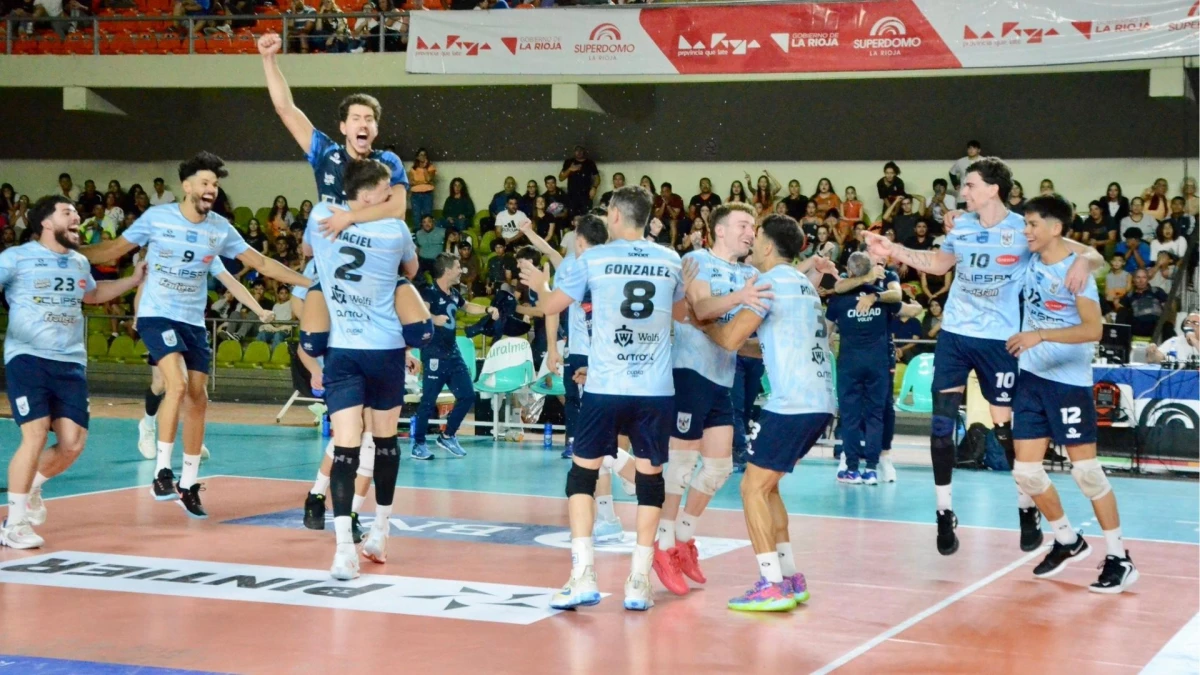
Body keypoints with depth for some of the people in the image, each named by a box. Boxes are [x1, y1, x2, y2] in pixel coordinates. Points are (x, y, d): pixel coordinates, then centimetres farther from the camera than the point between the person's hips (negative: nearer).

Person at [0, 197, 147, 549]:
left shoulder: (79, 262, 17)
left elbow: (92, 294, 37)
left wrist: (135, 279, 30)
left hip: (71, 362, 5)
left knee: (73, 443, -4)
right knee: (35, 436, -16)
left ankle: (31, 486, 27)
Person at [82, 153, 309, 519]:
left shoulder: (220, 228, 1)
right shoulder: (157, 217, -7)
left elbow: (260, 262, 6)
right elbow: (116, 248, 2)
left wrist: (309, 283, 3)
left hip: (194, 323, 4)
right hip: (157, 315, -4)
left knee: (197, 400, 3)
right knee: (178, 383, -25)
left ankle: (188, 485, 15)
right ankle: (162, 471, -16)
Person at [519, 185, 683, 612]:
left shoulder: (593, 259, 0)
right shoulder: (670, 261, 8)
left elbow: (551, 305, 11)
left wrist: (538, 284, 32)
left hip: (605, 385, -2)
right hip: (657, 388, 2)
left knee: (583, 472, 9)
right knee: (650, 476, 10)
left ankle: (583, 576, 0)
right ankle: (639, 581, 8)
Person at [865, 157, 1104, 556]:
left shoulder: (1023, 230, -11)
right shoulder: (959, 226, 2)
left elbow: (1091, 254, -10)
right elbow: (939, 263, 22)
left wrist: (1083, 260, -34)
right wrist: (893, 251, 11)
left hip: (999, 340, -4)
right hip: (954, 334, 4)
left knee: (1006, 427, 1)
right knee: (941, 423, -1)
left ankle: (1027, 510, 21)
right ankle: (945, 514, 10)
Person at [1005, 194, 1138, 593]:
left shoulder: (1075, 270, -13)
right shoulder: (1030, 262, 5)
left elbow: (1093, 329, -21)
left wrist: (1041, 335, -30)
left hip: (1069, 382, -6)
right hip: (1031, 378, 7)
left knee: (1085, 470, -4)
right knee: (1025, 470, 6)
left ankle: (1119, 558, 6)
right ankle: (1068, 541, 25)